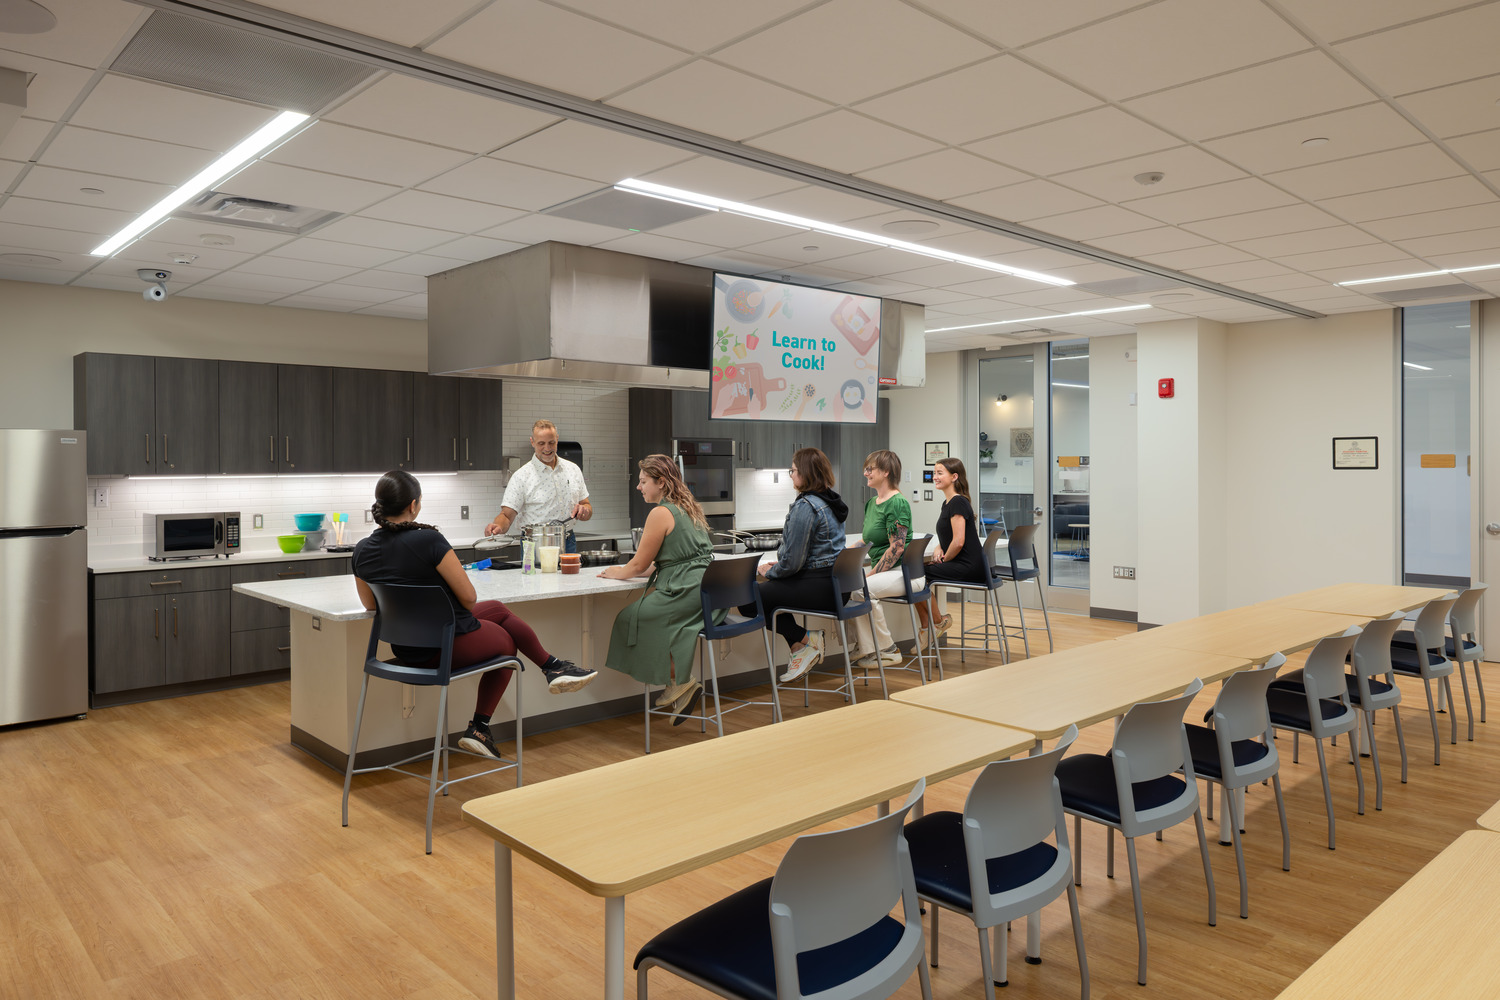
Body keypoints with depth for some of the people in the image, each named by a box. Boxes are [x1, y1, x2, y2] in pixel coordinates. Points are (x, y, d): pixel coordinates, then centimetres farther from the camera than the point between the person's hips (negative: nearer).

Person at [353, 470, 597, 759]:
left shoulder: (362, 551, -5)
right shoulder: (428, 540, -25)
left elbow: (371, 605, 11)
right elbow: (469, 597, -18)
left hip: (406, 650, 7)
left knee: (497, 609, 28)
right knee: (505, 641, 28)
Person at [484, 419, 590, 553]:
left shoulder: (573, 470, 10)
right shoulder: (521, 476, -4)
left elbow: (588, 508, 16)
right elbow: (507, 514, -9)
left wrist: (584, 510, -6)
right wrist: (498, 526, -30)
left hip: (568, 544, 3)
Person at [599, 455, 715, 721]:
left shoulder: (661, 513, -10)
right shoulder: (688, 508, 19)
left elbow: (639, 564, -6)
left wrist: (616, 573, 14)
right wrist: (628, 570, 26)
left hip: (686, 593, -9)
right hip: (705, 591, 9)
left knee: (629, 617, 3)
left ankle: (679, 682, 2)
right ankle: (679, 687, 10)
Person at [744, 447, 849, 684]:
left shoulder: (805, 506, -18)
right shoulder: (831, 501, 12)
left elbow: (793, 561, -20)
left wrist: (769, 571, 0)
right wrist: (780, 566, 16)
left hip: (818, 588, -10)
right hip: (836, 584, 10)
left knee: (748, 601, -3)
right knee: (773, 587, 27)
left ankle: (804, 639, 3)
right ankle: (800, 646, 18)